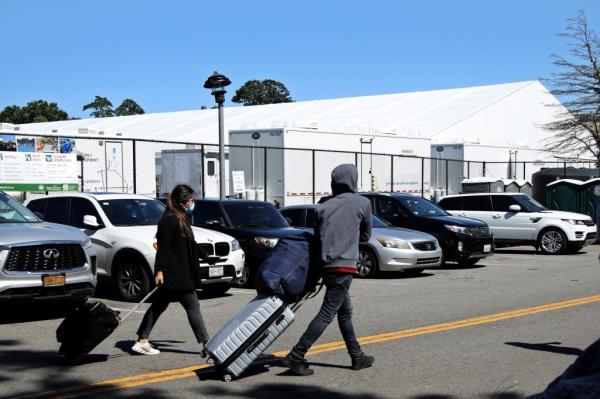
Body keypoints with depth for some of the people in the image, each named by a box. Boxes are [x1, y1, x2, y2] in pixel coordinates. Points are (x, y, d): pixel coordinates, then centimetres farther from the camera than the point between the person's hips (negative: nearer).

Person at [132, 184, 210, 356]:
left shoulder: (181, 219, 15)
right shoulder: (169, 220, -15)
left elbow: (189, 245, 28)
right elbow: (163, 247, -20)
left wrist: (205, 254, 38)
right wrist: (160, 270, -24)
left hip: (180, 273, 10)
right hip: (174, 274, -10)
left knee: (159, 306, 12)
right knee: (192, 306, -5)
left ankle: (142, 342, 16)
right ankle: (207, 345, -1)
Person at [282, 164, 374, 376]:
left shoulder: (324, 206, 11)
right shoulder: (362, 203, 2)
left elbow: (317, 236, 11)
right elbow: (365, 235, 12)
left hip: (327, 265, 6)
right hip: (344, 265, -6)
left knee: (345, 312, 18)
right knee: (327, 314, -8)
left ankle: (357, 356, 28)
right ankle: (296, 356, -13)